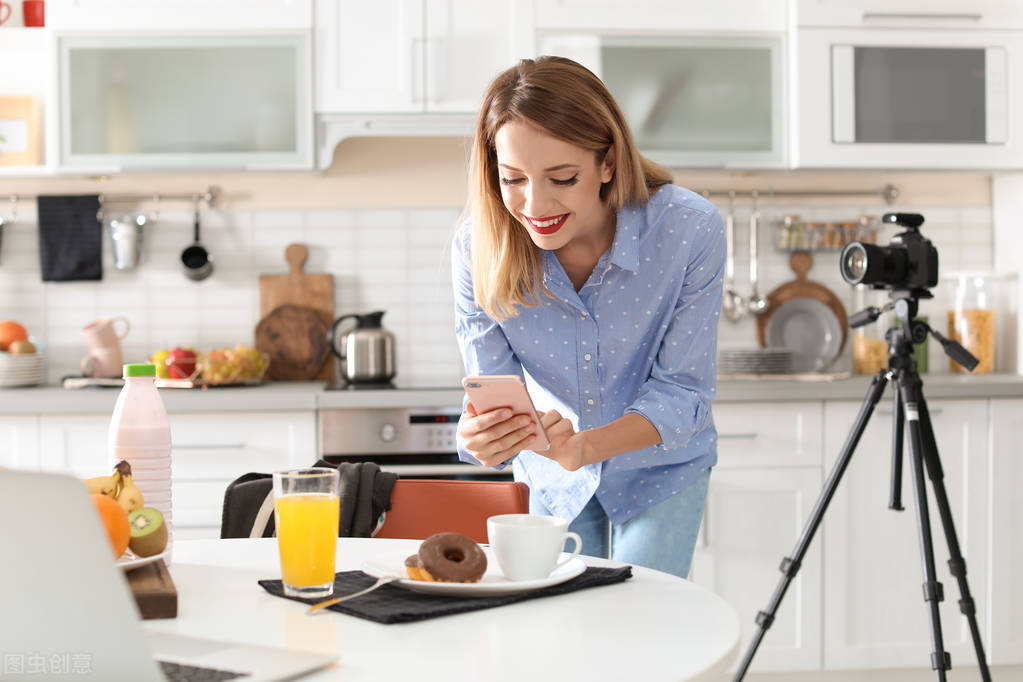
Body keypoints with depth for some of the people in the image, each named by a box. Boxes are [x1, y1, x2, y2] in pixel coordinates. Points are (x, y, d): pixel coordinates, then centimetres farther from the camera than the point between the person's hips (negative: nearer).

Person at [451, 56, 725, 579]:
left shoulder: (689, 231, -29)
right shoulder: (478, 247, -24)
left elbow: (681, 390, -23)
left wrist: (587, 446, -42)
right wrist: (479, 440, -42)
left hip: (660, 470, -1)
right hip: (549, 478, 2)